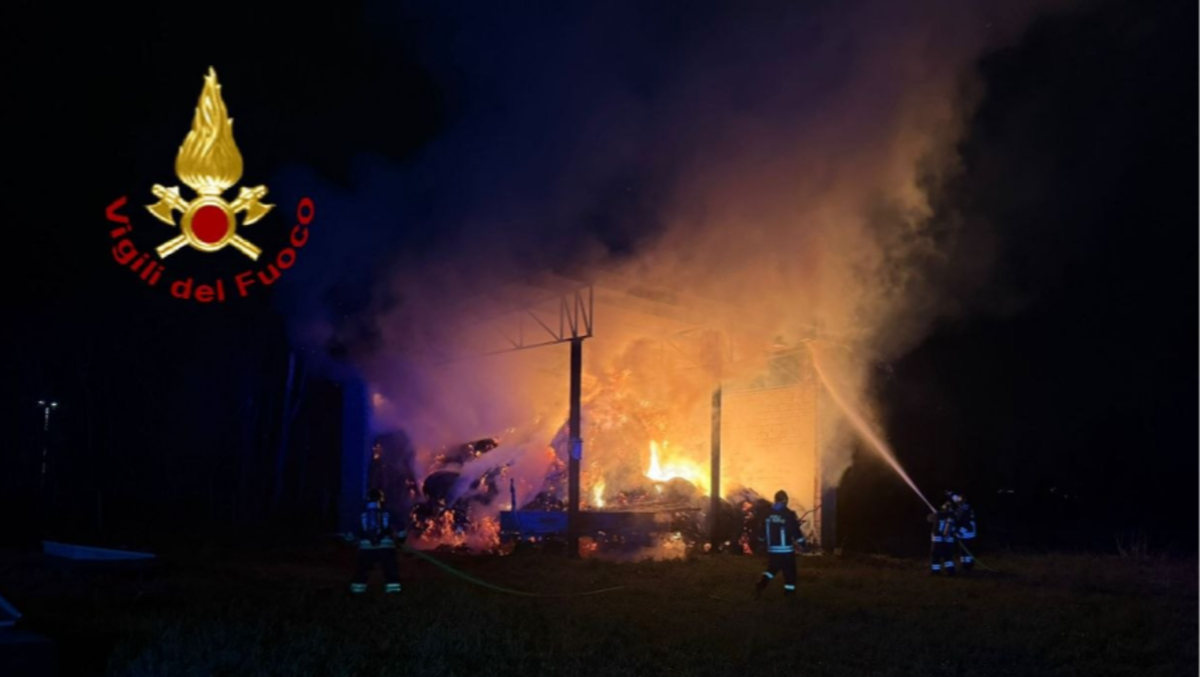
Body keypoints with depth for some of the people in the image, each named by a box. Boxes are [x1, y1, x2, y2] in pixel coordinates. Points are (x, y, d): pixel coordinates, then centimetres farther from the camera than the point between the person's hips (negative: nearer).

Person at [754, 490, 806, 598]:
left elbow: (762, 530, 10)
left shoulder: (767, 514, 2)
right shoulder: (789, 514, -12)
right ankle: (789, 593, 7)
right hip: (786, 550, -5)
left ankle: (761, 585, -3)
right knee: (789, 573, 6)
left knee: (771, 569, 18)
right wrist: (802, 543, 1)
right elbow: (796, 531, -11)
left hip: (772, 549, 5)